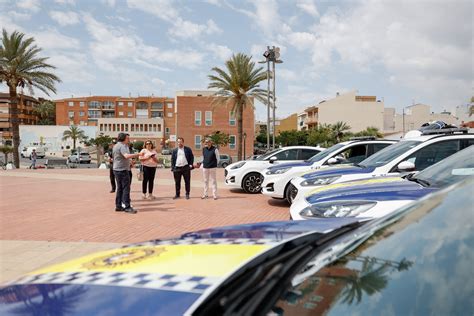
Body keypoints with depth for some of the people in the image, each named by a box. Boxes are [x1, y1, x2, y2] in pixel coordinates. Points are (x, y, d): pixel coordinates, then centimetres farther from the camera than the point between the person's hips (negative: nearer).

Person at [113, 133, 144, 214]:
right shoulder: (122, 146, -15)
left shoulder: (116, 146, 17)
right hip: (122, 170, -10)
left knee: (120, 188, 14)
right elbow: (127, 156, -32)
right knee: (126, 188, -8)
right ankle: (127, 207, -8)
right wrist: (138, 154, -36)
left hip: (117, 169, 10)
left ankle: (118, 206, 18)